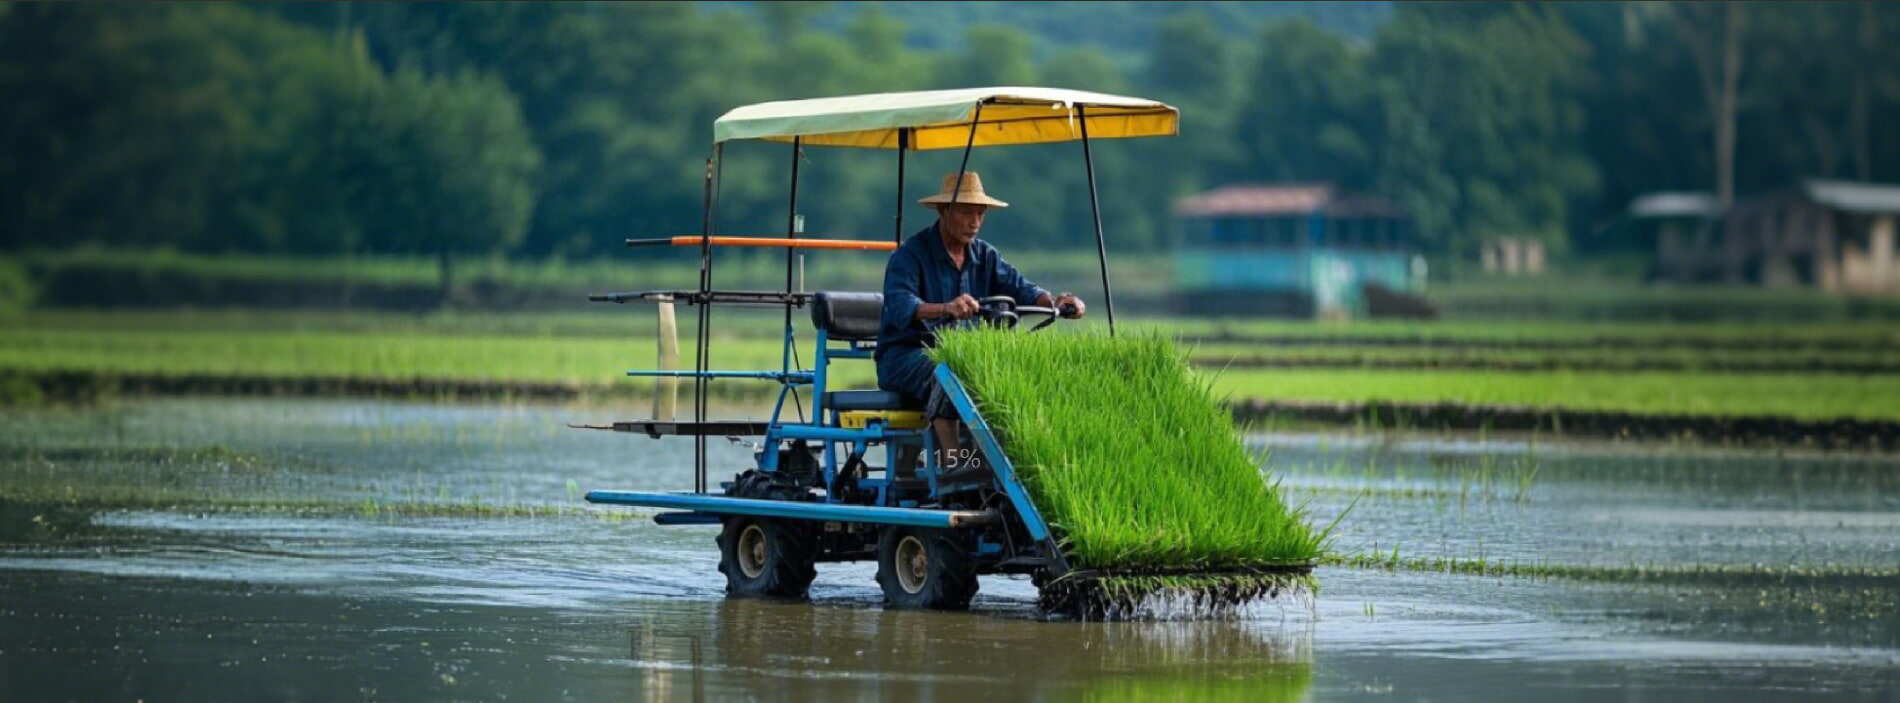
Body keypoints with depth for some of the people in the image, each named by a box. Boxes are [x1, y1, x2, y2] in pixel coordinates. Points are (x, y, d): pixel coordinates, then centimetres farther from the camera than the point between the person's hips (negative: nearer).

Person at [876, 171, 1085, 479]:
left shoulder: (984, 255, 11)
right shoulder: (910, 254, -11)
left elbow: (1019, 288, -3)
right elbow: (898, 306, -29)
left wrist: (1054, 302, -26)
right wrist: (945, 309, -50)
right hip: (906, 354, -6)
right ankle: (951, 462, -40)